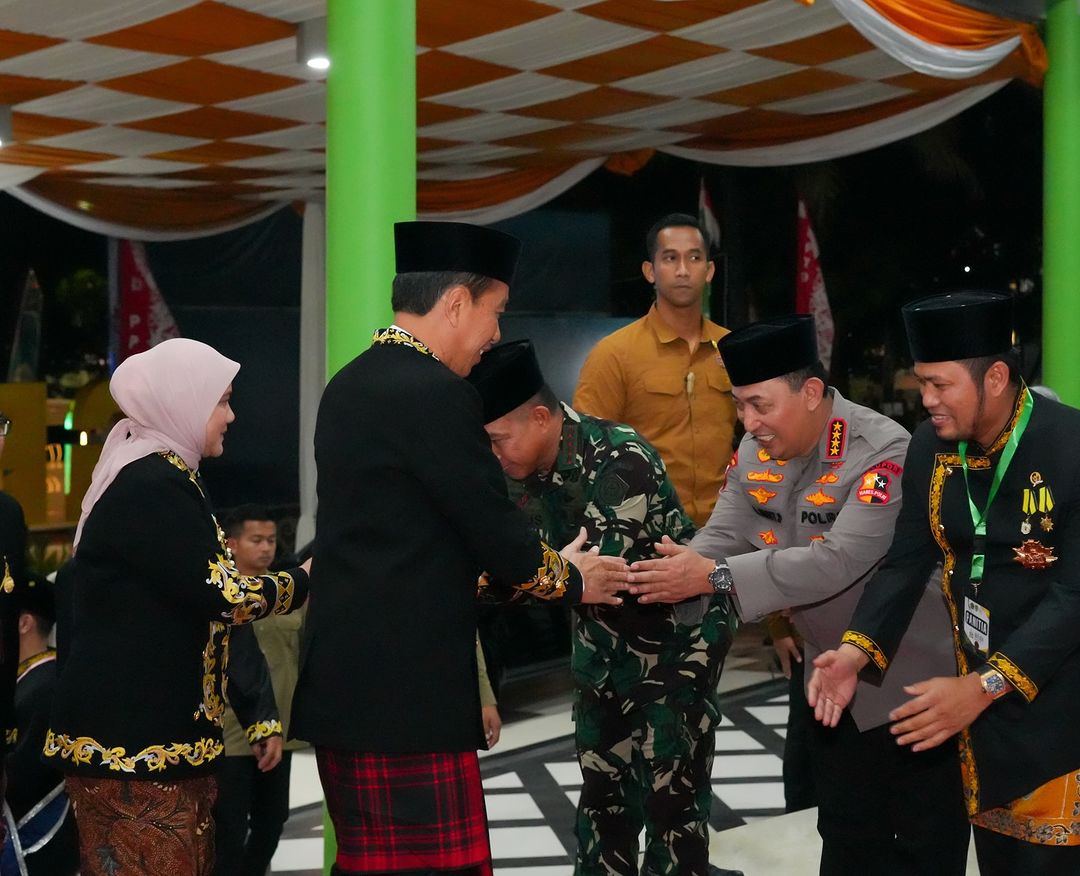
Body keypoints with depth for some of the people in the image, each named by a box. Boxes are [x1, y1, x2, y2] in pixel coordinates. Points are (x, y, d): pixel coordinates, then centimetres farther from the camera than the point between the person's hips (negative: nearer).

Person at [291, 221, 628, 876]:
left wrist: (535, 571, 22)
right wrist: (569, 578, 8)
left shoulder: (351, 385, 13)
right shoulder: (434, 393, -15)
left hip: (349, 684, 10)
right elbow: (498, 533, -12)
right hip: (405, 694, -10)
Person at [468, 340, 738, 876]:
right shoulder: (519, 469, -9)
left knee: (669, 792, -3)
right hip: (603, 636, 7)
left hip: (676, 636, -7)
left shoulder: (620, 461, -30)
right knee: (601, 785, 14)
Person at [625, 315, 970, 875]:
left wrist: (714, 577, -37)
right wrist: (669, 579, -27)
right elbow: (723, 537, -5)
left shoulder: (884, 454, -26)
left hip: (912, 683, -7)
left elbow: (838, 561, -35)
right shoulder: (755, 453, -2)